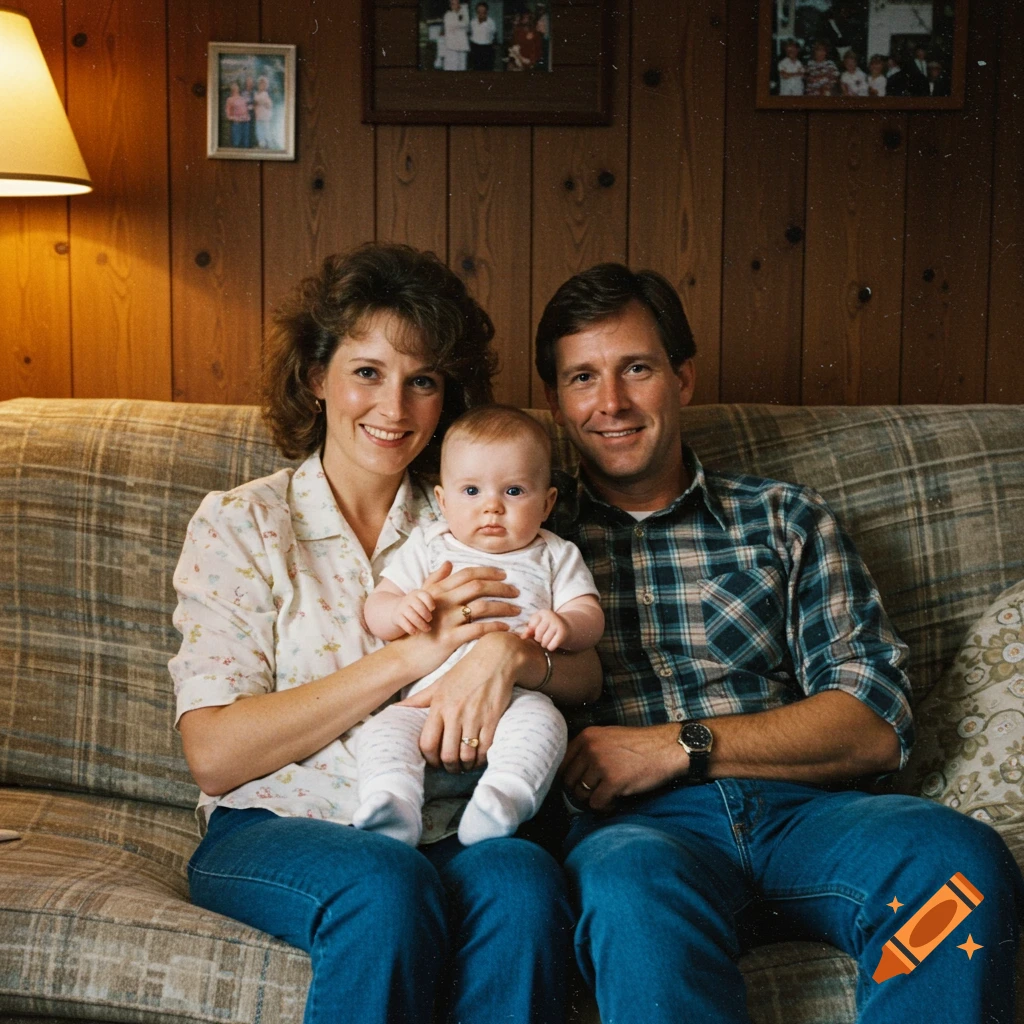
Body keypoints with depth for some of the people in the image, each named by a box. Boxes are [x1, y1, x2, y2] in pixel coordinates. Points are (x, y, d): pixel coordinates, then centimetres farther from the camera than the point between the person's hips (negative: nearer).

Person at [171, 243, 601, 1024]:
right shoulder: (241, 523, 4)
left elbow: (586, 678, 8)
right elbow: (213, 754, -7)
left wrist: (511, 652, -16)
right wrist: (412, 654, -14)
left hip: (448, 834, 2)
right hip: (274, 831, -2)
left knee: (522, 879, -31)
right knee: (389, 887, -34)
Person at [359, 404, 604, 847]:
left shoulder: (555, 557, 17)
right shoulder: (428, 547, 18)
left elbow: (590, 618, 8)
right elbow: (375, 610, 12)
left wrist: (564, 624, -17)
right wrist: (401, 610, -14)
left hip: (515, 697, -1)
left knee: (541, 721, -34)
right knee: (383, 729, -26)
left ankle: (503, 797, -50)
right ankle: (393, 805, -39)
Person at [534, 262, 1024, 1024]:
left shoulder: (785, 519, 18)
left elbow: (877, 726, 7)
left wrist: (680, 745, -5)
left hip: (803, 813, 2)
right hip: (638, 824, -2)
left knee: (959, 853, -29)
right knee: (631, 877, -38)